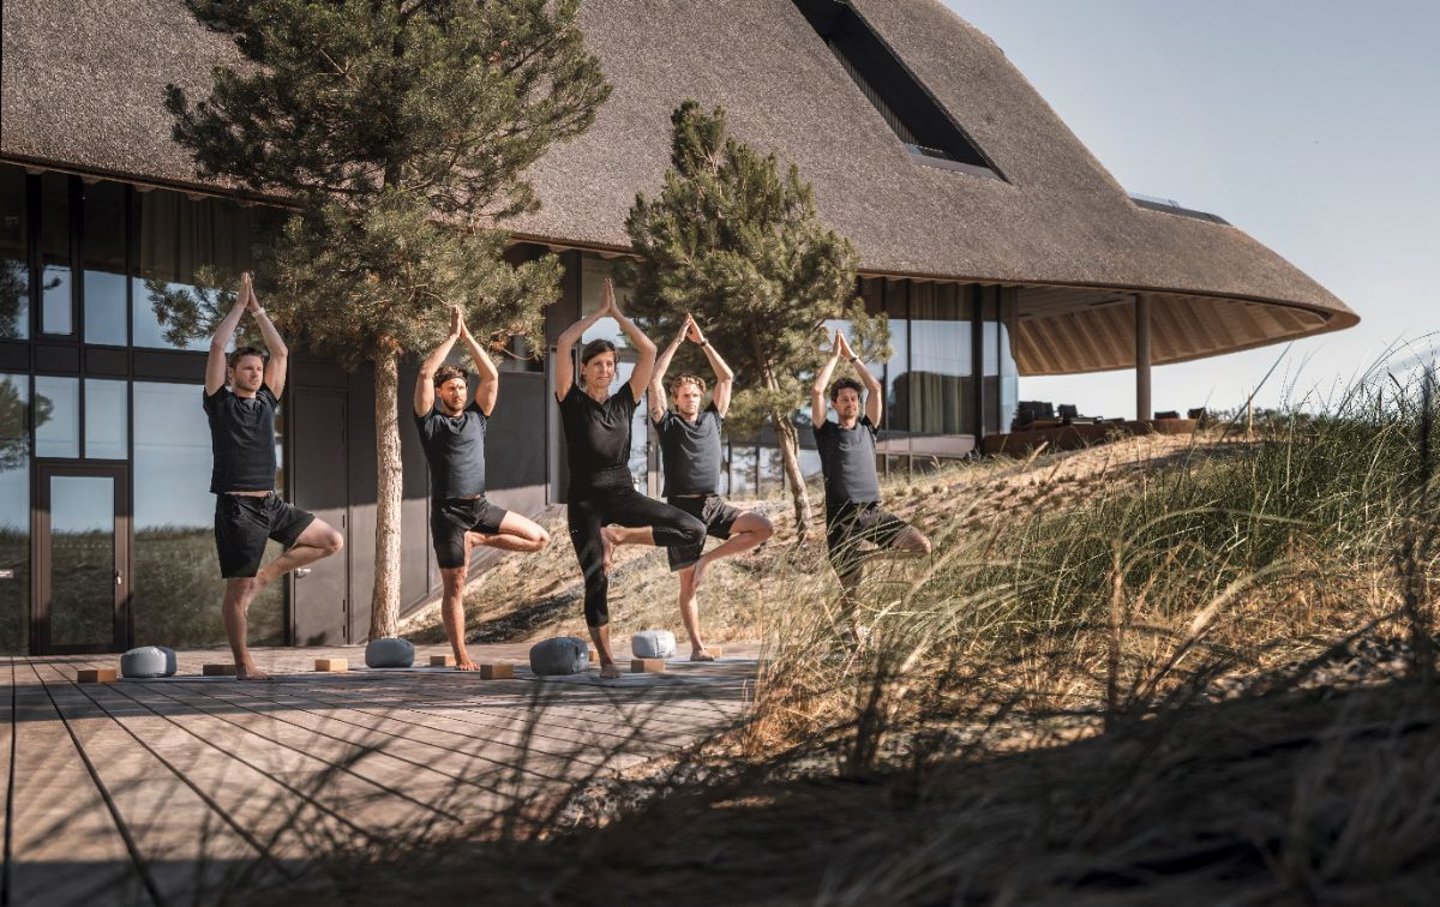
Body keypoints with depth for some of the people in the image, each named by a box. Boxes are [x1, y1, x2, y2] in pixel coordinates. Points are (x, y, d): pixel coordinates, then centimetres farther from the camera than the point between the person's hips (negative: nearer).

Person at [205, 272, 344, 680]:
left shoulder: (266, 402, 14)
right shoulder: (220, 402, 1)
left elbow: (281, 352, 14)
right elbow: (217, 346, -7)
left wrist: (258, 310, 14)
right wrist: (240, 305, 0)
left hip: (272, 503, 6)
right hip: (237, 506, -6)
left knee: (332, 541, 1)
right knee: (237, 589, -3)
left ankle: (266, 575, 9)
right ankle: (243, 665, 5)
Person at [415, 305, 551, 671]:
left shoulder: (476, 417, 11)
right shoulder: (430, 421, 0)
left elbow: (491, 375, 4)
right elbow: (424, 374, -12)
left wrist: (468, 335, 2)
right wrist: (452, 335, -5)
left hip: (480, 506, 5)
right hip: (448, 512, -5)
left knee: (539, 538, -1)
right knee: (454, 587, -3)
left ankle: (476, 540, 9)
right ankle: (461, 657, 3)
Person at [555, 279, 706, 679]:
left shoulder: (624, 401, 9)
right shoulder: (573, 401, 1)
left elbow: (649, 351, 3)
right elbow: (563, 344, -11)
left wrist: (617, 314, 2)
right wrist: (599, 312, -3)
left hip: (623, 494, 3)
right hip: (586, 500, -3)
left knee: (694, 530, -14)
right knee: (596, 582, -3)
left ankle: (619, 536, -1)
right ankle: (606, 660, 11)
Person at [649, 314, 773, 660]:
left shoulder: (712, 420, 14)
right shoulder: (668, 424, 4)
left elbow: (727, 378, 14)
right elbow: (654, 381, -5)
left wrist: (702, 342, 11)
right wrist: (677, 341, -1)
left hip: (713, 504, 4)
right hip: (682, 506, -4)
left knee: (764, 528, -18)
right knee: (688, 583, -3)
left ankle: (706, 559, -7)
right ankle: (697, 647, 2)